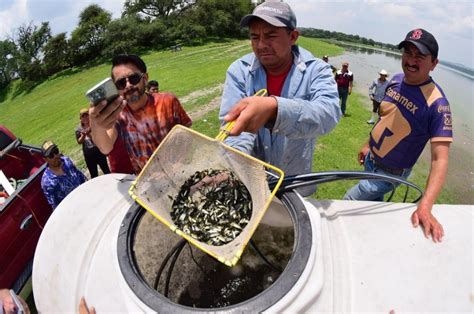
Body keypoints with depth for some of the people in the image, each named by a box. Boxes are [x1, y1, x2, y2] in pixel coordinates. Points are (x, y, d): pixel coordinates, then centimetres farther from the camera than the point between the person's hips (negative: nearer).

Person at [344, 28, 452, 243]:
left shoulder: (436, 103, -27)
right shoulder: (396, 80, -7)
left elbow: (439, 159, -32)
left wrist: (425, 207, -41)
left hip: (389, 173, -6)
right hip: (370, 160, 6)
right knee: (373, 204, 25)